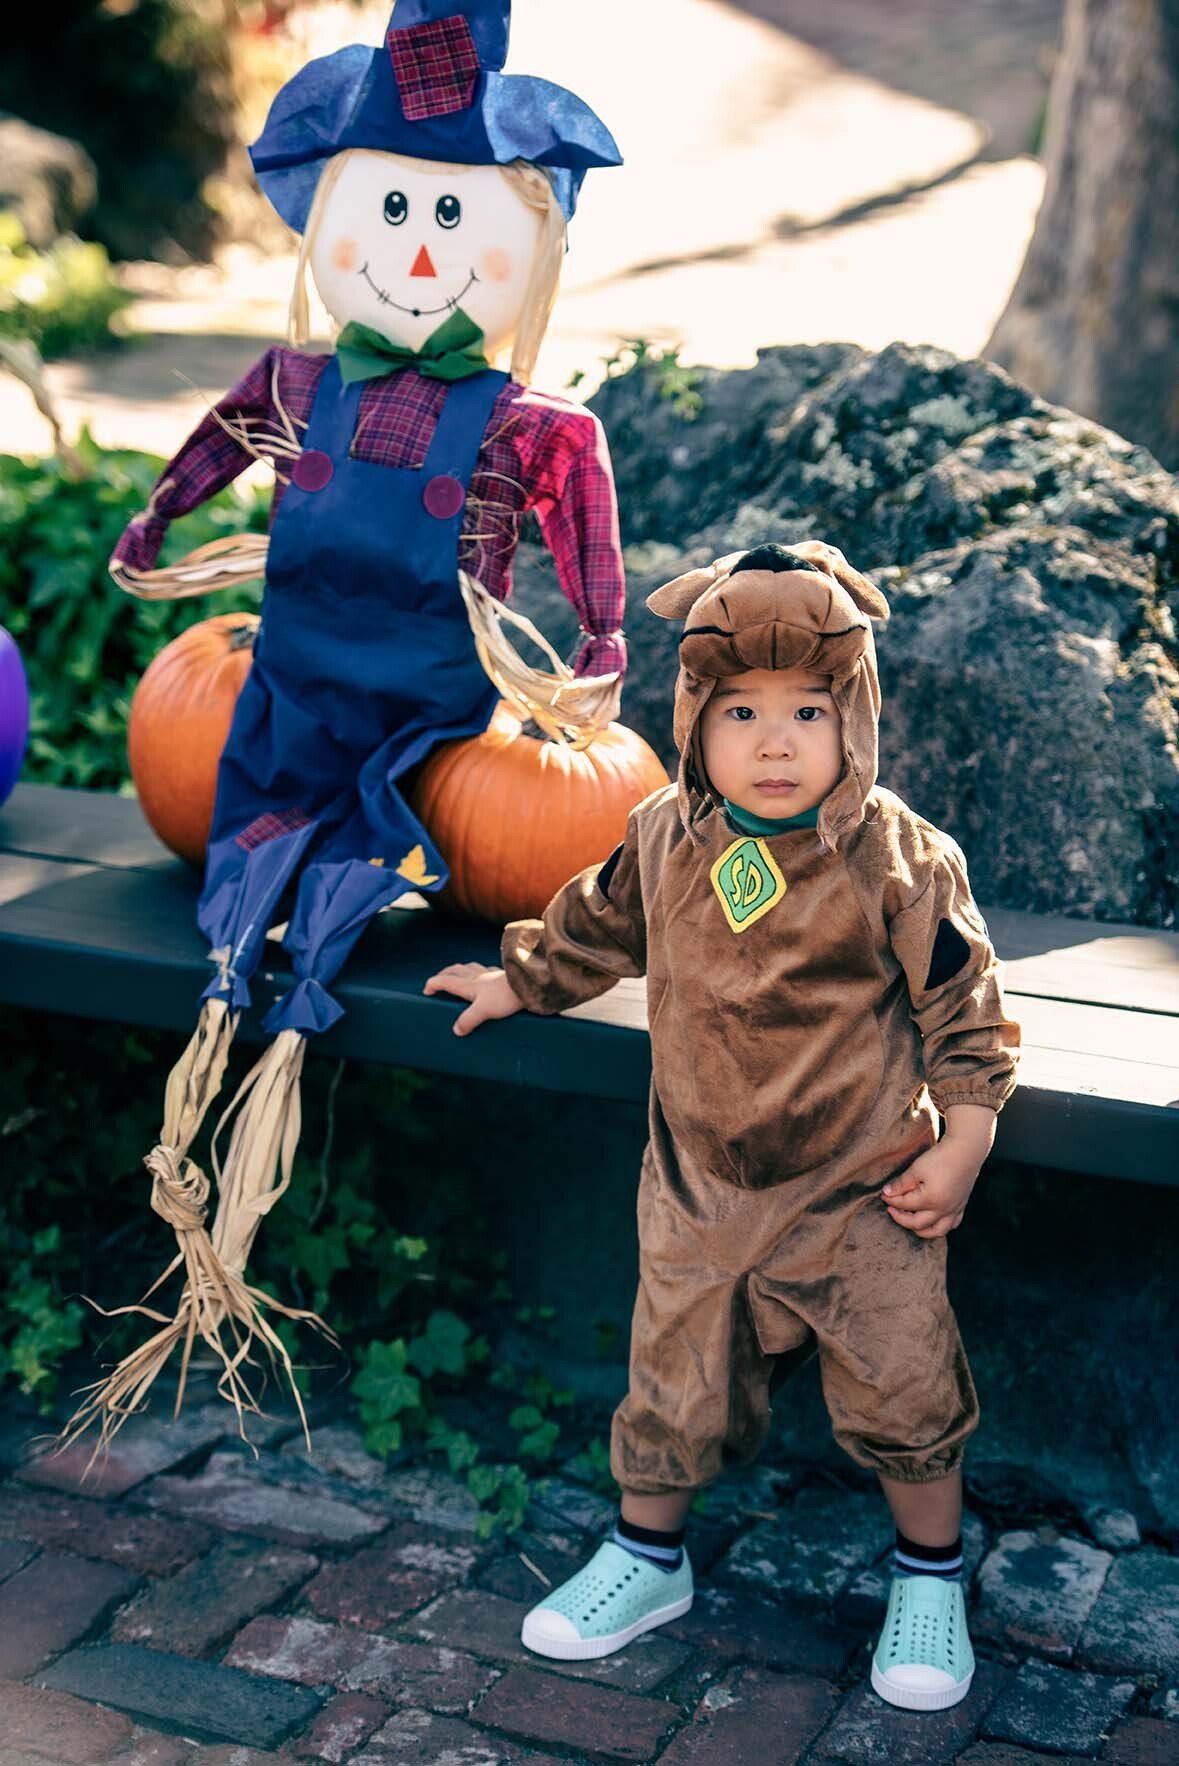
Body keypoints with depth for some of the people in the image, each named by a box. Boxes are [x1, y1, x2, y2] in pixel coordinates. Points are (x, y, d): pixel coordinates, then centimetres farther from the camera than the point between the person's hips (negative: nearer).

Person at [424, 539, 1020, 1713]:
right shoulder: (665, 839, -4)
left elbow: (965, 1008, -7)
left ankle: (931, 1576, 29)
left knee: (900, 1391, 6)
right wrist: (519, 980, 27)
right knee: (674, 1383, 12)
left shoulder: (898, 860, -16)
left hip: (861, 1189, -3)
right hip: (700, 1182, 3)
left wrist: (959, 1145, -11)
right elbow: (599, 924, 18)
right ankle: (646, 1557, 35)